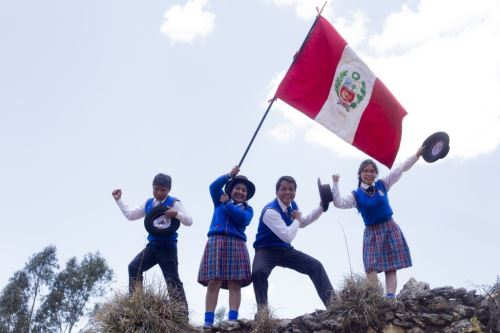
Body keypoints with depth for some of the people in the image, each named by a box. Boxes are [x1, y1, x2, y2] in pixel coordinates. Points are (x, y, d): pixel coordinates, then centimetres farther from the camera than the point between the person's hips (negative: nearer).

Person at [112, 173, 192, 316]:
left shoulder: (174, 203, -5)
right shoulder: (148, 204, 12)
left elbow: (189, 221, -11)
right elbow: (130, 215, 22)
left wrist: (176, 214, -30)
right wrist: (118, 200, 18)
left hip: (168, 247, -6)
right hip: (152, 245, 6)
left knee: (172, 279, -5)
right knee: (134, 267, -7)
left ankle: (182, 313, 0)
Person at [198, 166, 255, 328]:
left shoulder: (248, 209, 19)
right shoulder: (220, 201, 22)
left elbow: (243, 219, -3)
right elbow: (214, 187, 4)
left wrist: (227, 204, -3)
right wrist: (229, 175, 0)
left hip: (236, 245, 1)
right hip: (216, 242, -1)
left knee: (235, 284, -9)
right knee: (214, 282, -10)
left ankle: (232, 319, -13)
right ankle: (208, 321, -14)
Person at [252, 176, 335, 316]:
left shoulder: (292, 205, 1)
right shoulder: (270, 211, -26)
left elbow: (302, 223, 22)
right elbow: (288, 236, -30)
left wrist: (322, 206, 13)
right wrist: (296, 219, -13)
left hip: (285, 250, 7)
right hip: (266, 251, -7)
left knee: (316, 266, -4)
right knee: (259, 272, -37)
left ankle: (332, 301, -2)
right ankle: (262, 308, -18)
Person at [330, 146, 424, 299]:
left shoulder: (382, 185, 4)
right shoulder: (356, 195, -1)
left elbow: (401, 169, 4)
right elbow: (339, 203, -16)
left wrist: (417, 154, 0)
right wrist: (335, 184, -23)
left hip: (390, 229, 1)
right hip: (371, 233, -1)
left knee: (391, 268, -5)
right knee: (371, 269, -12)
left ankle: (390, 297, -11)